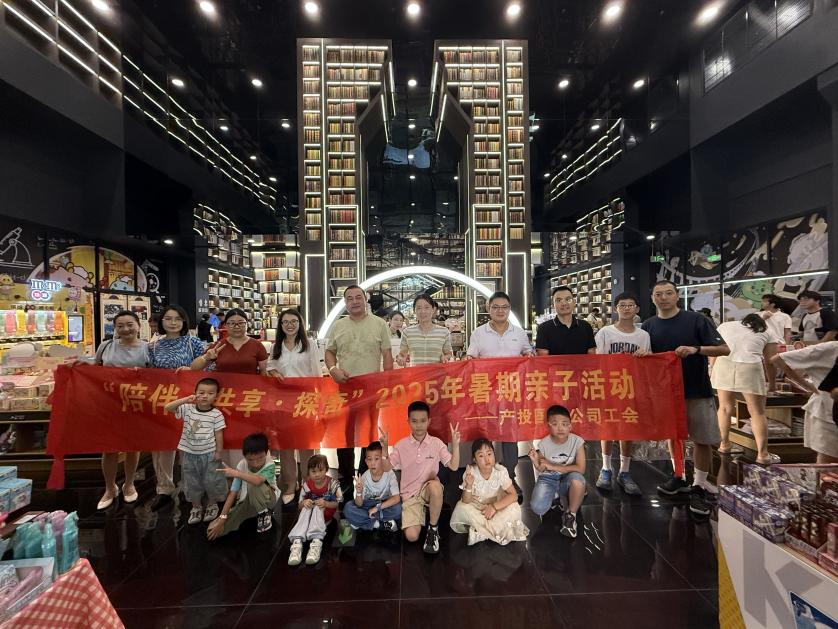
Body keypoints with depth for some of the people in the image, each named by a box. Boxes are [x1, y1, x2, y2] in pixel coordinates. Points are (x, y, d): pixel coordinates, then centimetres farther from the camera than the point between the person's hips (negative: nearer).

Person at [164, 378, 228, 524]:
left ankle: (212, 505, 32)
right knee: (192, 482, 17)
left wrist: (218, 452, -7)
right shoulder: (187, 409, -7)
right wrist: (185, 400, -26)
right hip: (189, 453, 2)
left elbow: (219, 434, -7)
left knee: (211, 481, 8)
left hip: (209, 454, -2)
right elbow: (167, 408, -16)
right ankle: (196, 507, 37)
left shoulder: (216, 414, -12)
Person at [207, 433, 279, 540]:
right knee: (213, 529, -8)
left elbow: (258, 481, -47)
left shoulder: (269, 464, -27)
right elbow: (233, 492, -16)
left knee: (253, 484, -37)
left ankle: (264, 514, -9)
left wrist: (235, 473, -45)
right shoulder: (242, 465, -17)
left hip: (268, 498, -4)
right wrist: (222, 518, -20)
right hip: (247, 501, 5)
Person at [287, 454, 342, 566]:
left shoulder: (332, 483, -13)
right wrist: (304, 503, -25)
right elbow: (300, 505, -1)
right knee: (306, 508, -30)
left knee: (317, 507, -32)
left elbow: (338, 503, -13)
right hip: (310, 513, 2)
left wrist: (326, 504, -32)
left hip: (326, 515, -2)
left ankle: (317, 541, -52)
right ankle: (297, 542, -48)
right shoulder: (306, 485, -6)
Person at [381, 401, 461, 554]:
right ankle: (422, 512, 16)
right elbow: (386, 468, 0)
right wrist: (384, 449, -17)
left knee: (435, 485, -38)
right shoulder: (401, 445, -3)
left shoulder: (436, 443, -5)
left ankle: (433, 528, -12)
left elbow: (454, 466, -7)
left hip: (429, 491, 0)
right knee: (411, 536, -19)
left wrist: (455, 445, -20)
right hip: (409, 495, 1)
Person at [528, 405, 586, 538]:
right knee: (537, 508, -24)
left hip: (567, 480, -1)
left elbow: (580, 469, -20)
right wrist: (535, 461, -24)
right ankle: (557, 496, 12)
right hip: (548, 479, 1)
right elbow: (541, 470, 0)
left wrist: (553, 466, -23)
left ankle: (570, 515, -10)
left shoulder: (577, 441, -15)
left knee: (577, 478, -37)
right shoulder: (544, 443, -11)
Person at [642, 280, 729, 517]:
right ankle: (678, 477, 31)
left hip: (697, 391, -3)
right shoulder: (648, 326, 1)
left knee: (703, 439, 2)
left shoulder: (696, 320, -8)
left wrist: (695, 349, -25)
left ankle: (699, 487, 16)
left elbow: (724, 349, -10)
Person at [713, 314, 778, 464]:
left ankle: (724, 444, 26)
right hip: (750, 368, -1)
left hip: (723, 365, 2)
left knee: (725, 407, 16)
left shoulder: (725, 325, 25)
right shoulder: (766, 332, 22)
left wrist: (714, 376, 31)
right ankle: (762, 454, 11)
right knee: (757, 412, 9)